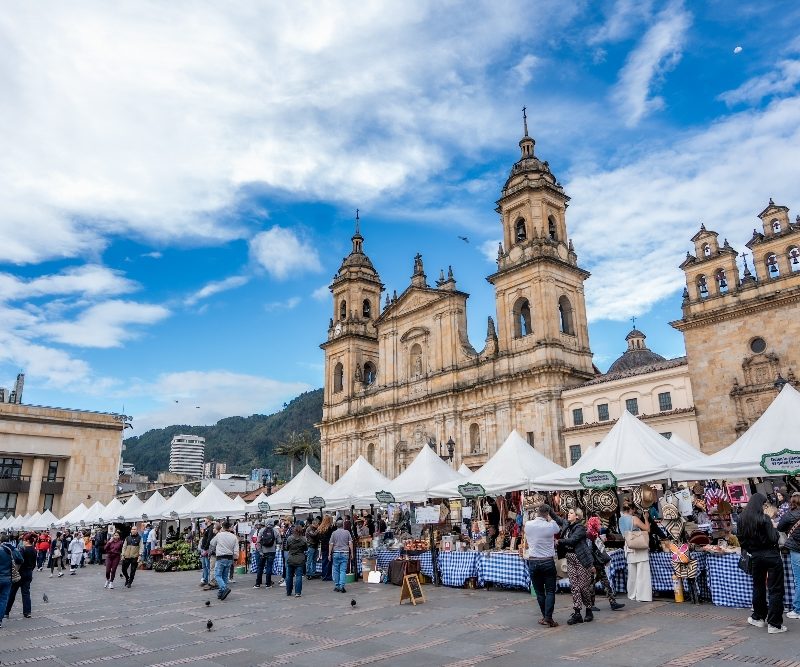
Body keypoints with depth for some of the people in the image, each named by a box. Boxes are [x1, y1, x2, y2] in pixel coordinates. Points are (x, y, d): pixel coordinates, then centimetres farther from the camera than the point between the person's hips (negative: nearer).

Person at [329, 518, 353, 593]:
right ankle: (342, 586, -8)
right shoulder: (347, 532, 2)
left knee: (336, 570, 10)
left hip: (336, 553, 0)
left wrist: (329, 554, 7)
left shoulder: (334, 533, 2)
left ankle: (337, 586, 14)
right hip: (345, 553, 0)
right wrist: (351, 553, 5)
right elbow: (350, 543, -1)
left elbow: (331, 544, 0)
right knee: (343, 570, 0)